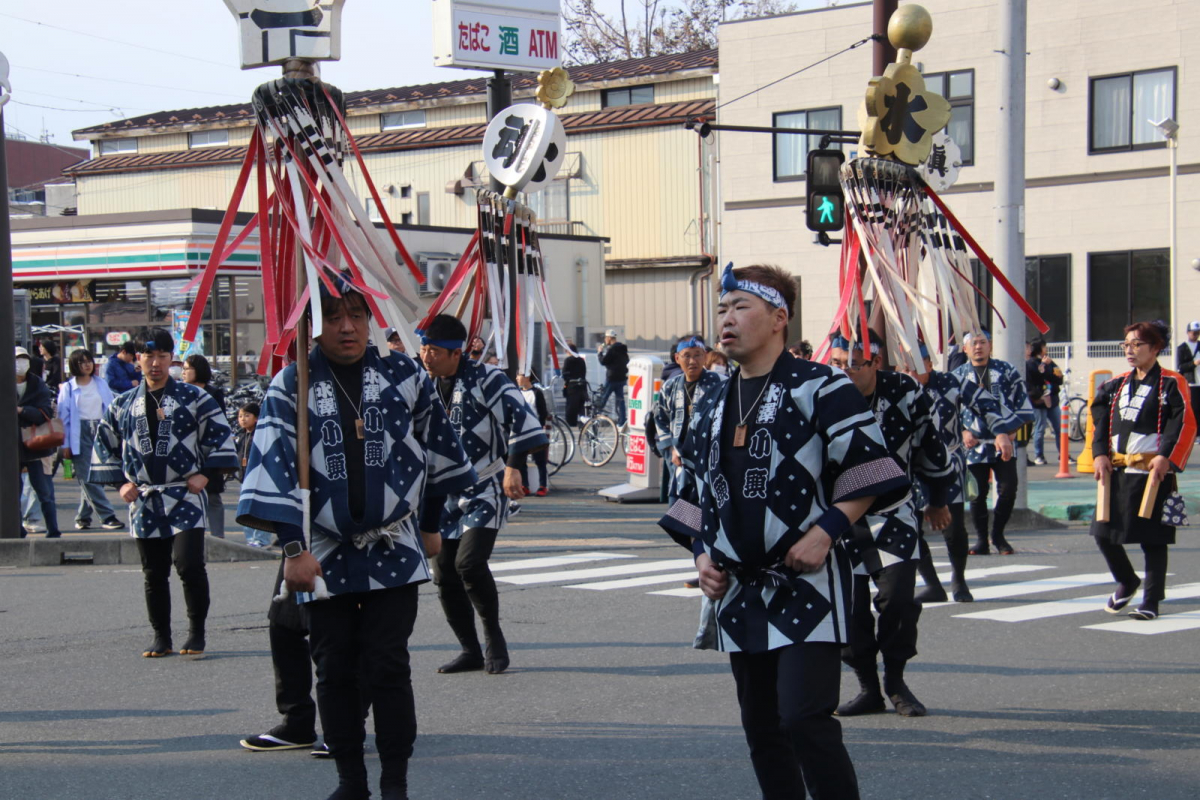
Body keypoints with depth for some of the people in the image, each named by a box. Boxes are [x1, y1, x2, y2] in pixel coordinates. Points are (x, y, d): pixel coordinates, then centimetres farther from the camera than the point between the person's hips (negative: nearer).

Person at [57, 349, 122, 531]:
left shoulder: (101, 384, 10)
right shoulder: (68, 388, 2)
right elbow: (63, 417, 0)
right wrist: (65, 444, -5)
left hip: (100, 432, 3)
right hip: (80, 435, -3)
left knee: (94, 477, 3)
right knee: (88, 478, -9)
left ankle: (82, 516, 15)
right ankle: (107, 516, -12)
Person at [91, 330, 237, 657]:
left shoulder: (194, 398, 1)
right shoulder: (123, 405, 10)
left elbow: (219, 434, 2)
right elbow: (105, 443, 18)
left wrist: (204, 473, -6)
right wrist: (120, 481, 8)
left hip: (185, 496, -3)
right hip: (144, 501, 3)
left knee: (189, 564, -13)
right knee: (153, 573, 6)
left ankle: (196, 633, 1)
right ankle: (161, 638, 14)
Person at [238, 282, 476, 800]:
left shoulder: (403, 376, 2)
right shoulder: (291, 385, -3)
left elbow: (437, 447, 14)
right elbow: (273, 465, -9)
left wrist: (429, 523, 19)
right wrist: (294, 548, -15)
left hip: (394, 549, 0)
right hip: (326, 554, 1)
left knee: (387, 665, -4)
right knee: (334, 670, 6)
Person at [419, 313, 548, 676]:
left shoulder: (483, 379, -13)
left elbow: (520, 416, -20)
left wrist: (512, 467, -26)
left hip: (486, 490, -7)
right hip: (447, 495, 7)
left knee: (469, 563, -21)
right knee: (444, 575, 2)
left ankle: (493, 636, 1)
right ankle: (471, 651, 16)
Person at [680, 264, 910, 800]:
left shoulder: (819, 388, -6)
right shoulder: (710, 409, 15)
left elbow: (868, 470, -9)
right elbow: (696, 491, 24)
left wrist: (825, 532, -17)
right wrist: (702, 553, 10)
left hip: (808, 581, -7)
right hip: (739, 591, 7)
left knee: (804, 718, -17)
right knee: (762, 729, 11)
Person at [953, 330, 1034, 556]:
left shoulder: (1007, 371, 5)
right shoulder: (958, 376, 9)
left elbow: (1022, 405, 5)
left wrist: (1009, 432, -7)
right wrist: (963, 432, -4)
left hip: (1003, 444, 0)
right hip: (974, 444, 1)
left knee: (1008, 490, -7)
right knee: (977, 494, 0)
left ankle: (998, 535, 11)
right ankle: (981, 540, 11)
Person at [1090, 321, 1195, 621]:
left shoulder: (1171, 384, -3)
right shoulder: (1116, 385, 14)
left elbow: (1185, 425, -9)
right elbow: (1100, 420, 16)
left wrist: (1166, 458, -17)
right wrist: (1100, 454, 2)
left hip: (1153, 472, -6)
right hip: (1117, 472, 6)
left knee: (1153, 539, -1)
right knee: (1103, 532, 4)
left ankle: (1151, 602, 8)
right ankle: (1126, 582, 29)